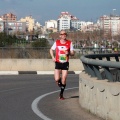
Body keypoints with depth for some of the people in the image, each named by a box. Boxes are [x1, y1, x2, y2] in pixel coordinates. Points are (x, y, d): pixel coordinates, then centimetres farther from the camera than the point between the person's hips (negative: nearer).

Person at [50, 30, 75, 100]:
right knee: (57, 79, -12)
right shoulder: (57, 42, 2)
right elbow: (51, 50, 16)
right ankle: (60, 84, 25)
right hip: (58, 63, 0)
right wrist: (53, 57, -1)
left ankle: (61, 94, 15)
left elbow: (73, 53, 4)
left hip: (65, 63, 0)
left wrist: (69, 53, -18)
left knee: (64, 80, -2)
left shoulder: (69, 43, 0)